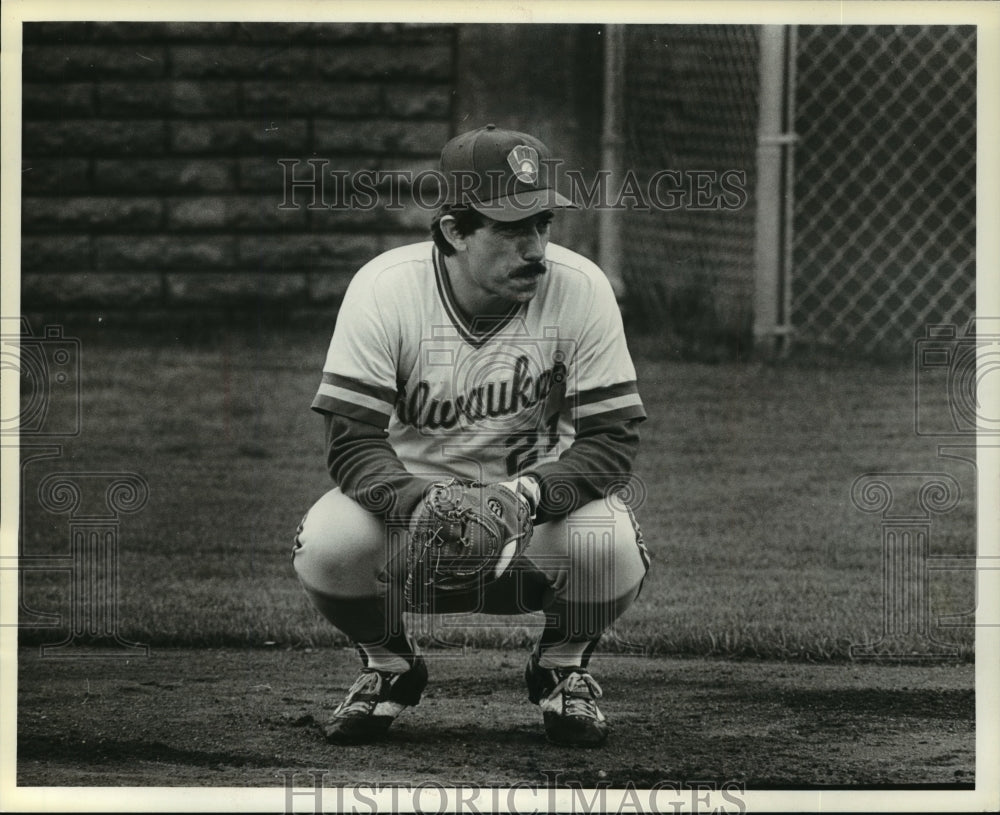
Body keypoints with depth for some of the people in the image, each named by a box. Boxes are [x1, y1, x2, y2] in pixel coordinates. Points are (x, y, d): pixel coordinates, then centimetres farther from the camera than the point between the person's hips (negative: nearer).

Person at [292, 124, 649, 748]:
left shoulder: (582, 289, -16)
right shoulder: (384, 289, -18)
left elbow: (613, 437, -15)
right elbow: (353, 440, -19)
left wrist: (534, 491, -35)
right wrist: (419, 506, -40)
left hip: (541, 492, 0)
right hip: (408, 490, 0)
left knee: (610, 546, -32)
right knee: (327, 544, -31)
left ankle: (563, 670, 4)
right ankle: (388, 667, 5)